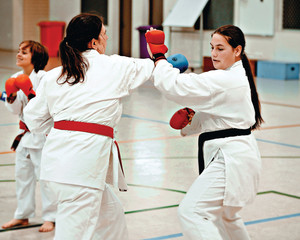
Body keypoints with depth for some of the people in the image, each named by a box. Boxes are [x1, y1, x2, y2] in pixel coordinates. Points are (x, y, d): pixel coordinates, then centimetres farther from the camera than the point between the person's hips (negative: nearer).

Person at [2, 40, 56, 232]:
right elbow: (16, 110, 6)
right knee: (22, 174, 15)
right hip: (26, 134, 7)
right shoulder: (16, 78, 7)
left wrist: (30, 94, -27)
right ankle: (23, 215, 28)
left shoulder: (43, 78, -14)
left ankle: (50, 217, 9)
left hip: (43, 132, -7)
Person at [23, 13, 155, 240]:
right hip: (85, 159, -7)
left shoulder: (53, 76, 10)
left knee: (111, 213, 24)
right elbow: (148, 68, 19)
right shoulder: (114, 67, -1)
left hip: (58, 153, 7)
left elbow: (35, 120, 16)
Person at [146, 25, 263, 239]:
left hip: (231, 158, -11)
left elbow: (177, 87, -25)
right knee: (224, 214, 29)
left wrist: (159, 58, -14)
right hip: (235, 155, 11)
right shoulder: (236, 76, 13)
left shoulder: (224, 81, -21)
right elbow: (212, 116, 19)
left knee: (191, 212, -16)